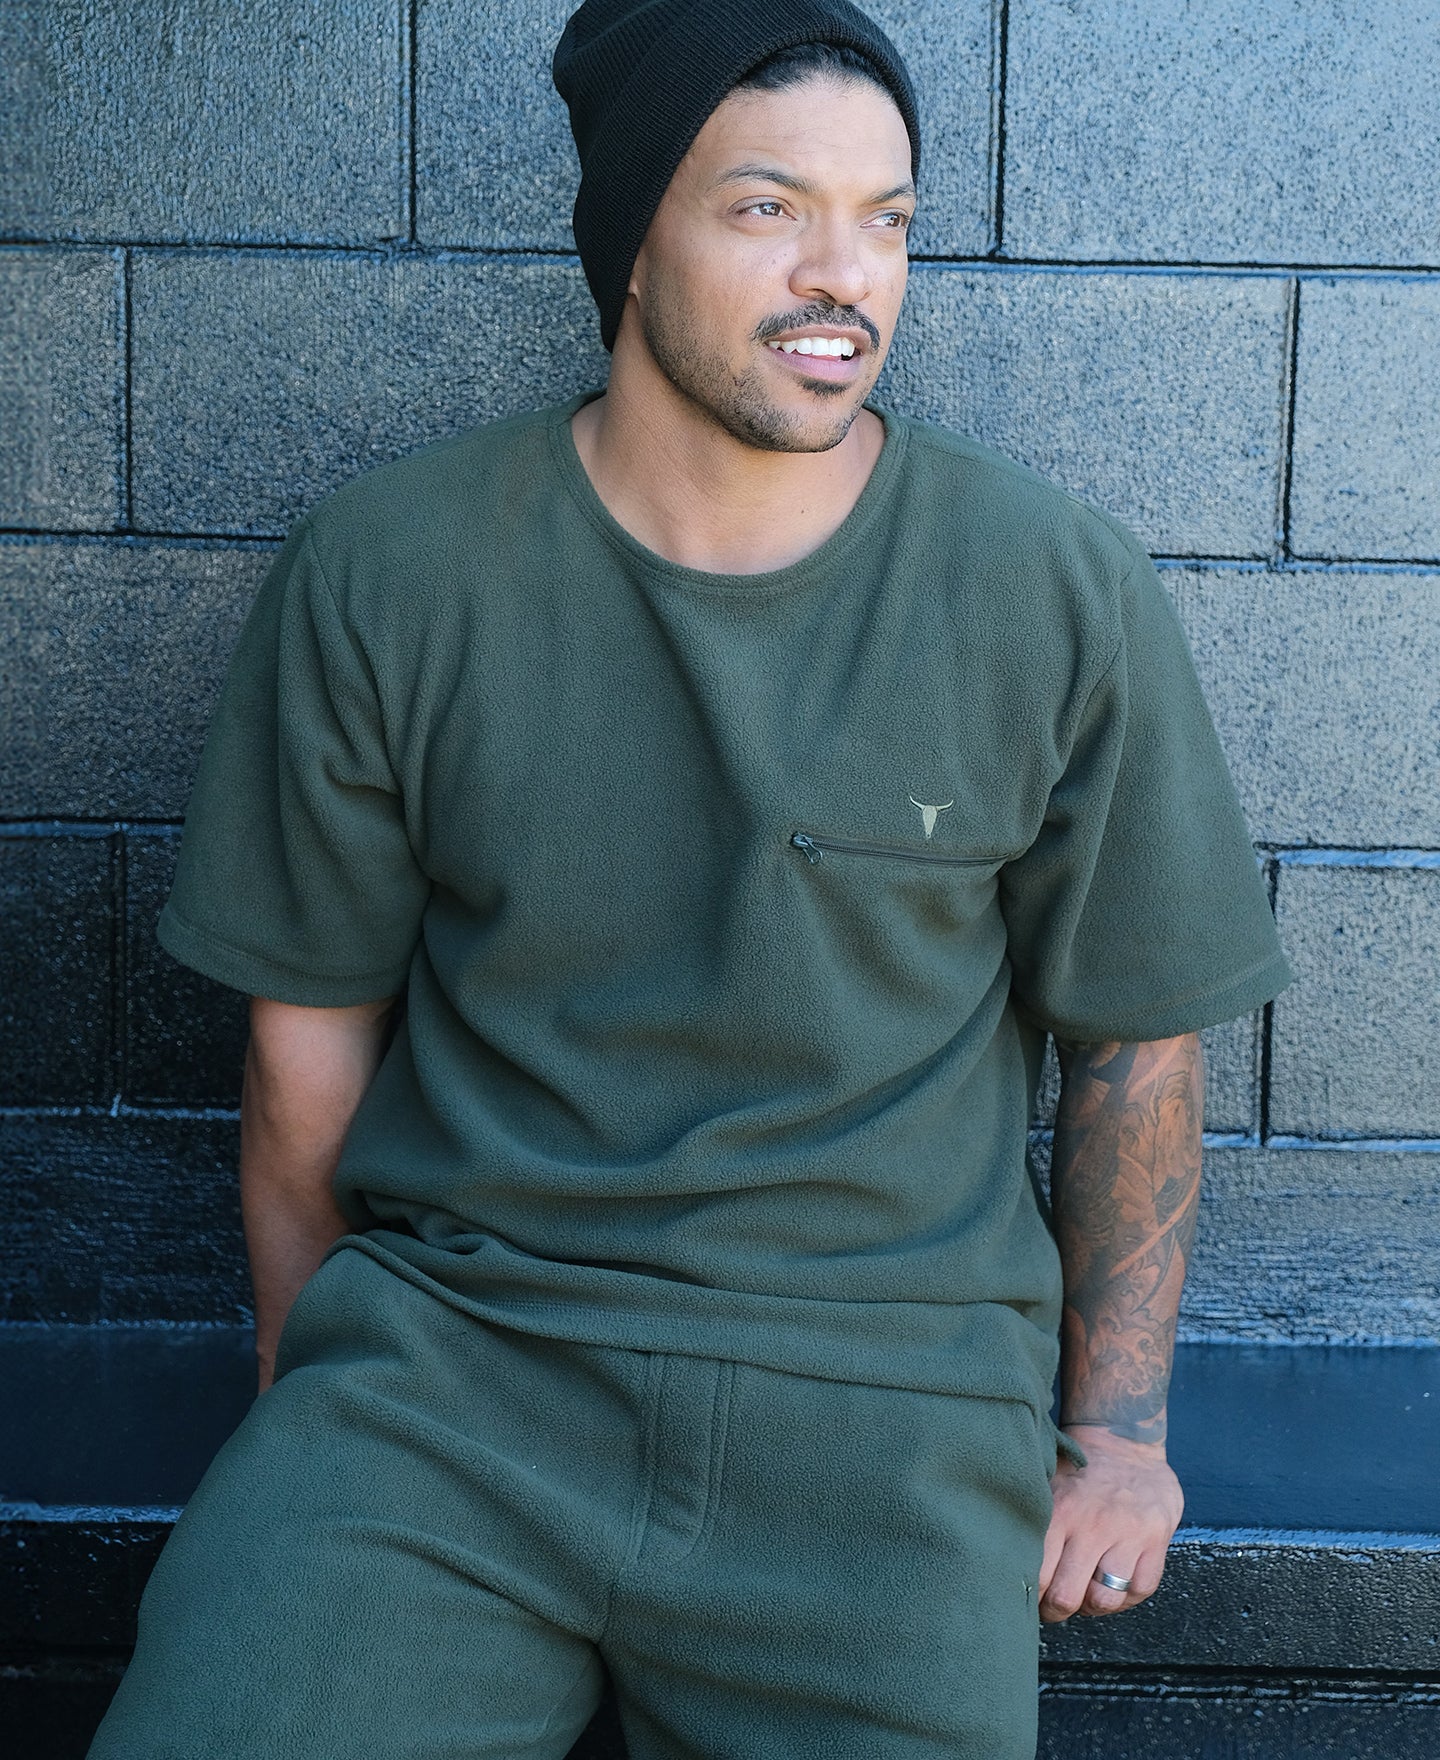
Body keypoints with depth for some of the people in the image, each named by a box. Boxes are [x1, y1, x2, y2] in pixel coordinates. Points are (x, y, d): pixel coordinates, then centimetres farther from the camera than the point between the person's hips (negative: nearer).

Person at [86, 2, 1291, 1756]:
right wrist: (314, 1410, 9)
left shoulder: (1061, 596, -2)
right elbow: (307, 1044, 5)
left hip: (884, 1393, 1)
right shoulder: (383, 575, -2)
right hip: (446, 1346, 0)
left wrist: (1115, 1423, 7)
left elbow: (1137, 1034, 7)